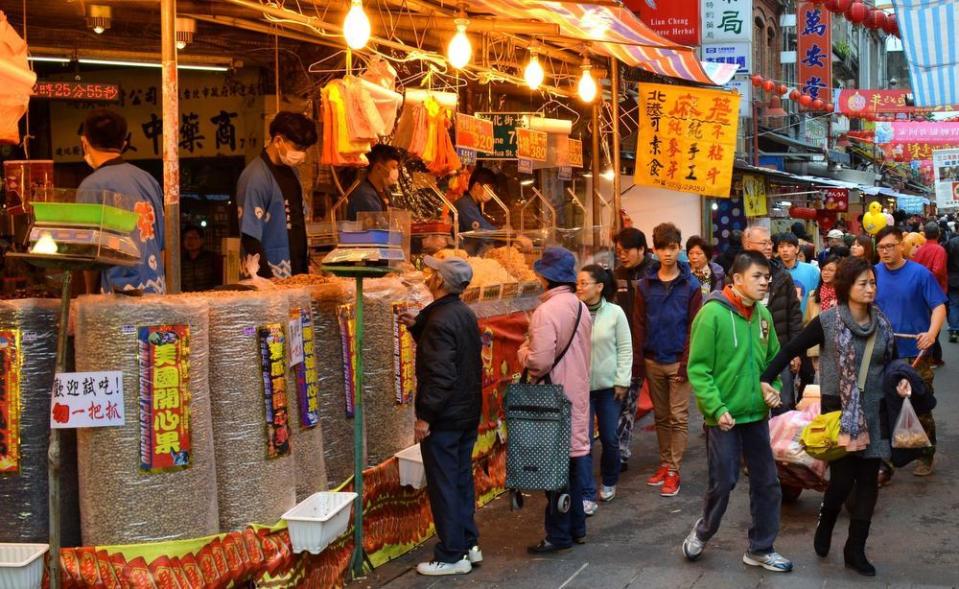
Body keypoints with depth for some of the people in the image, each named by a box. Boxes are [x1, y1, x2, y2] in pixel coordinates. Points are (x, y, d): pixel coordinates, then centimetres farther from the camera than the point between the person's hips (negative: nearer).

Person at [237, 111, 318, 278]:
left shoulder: (292, 171, 11)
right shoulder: (256, 177, -14)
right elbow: (250, 238, -16)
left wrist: (307, 265, 13)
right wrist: (269, 279, -18)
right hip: (274, 278, -7)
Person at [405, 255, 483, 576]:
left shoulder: (440, 319, -21)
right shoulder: (466, 314, 8)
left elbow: (439, 374, -25)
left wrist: (425, 416, -20)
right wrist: (416, 326, 15)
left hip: (444, 417, -9)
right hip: (467, 413, 9)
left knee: (443, 486, -1)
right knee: (461, 480, 17)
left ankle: (452, 556, 6)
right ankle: (468, 545, 25)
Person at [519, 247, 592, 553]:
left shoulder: (547, 311, -20)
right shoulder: (581, 307, 6)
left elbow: (540, 362, -24)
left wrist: (523, 352, -4)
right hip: (577, 395, 8)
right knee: (574, 463, 17)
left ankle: (559, 534, 8)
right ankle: (577, 527, 27)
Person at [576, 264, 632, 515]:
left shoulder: (615, 313, -6)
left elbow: (625, 349, -2)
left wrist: (622, 381, -5)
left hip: (608, 386, 0)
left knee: (610, 438, 11)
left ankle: (609, 482, 35)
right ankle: (587, 495, 3)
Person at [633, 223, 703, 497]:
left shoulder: (691, 285, -4)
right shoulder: (645, 285, 2)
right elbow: (639, 325, 3)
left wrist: (687, 361, -12)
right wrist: (638, 360, -2)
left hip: (678, 361, -3)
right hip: (653, 361, 3)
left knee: (679, 417, 0)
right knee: (661, 417, 12)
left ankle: (674, 471, 5)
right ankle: (664, 463, 22)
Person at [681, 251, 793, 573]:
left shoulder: (763, 315, 5)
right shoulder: (713, 313, -15)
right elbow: (698, 369, -15)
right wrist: (717, 408, -20)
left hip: (757, 414, 6)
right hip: (724, 416, -6)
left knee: (766, 483, 10)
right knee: (723, 483, 2)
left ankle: (760, 548, 25)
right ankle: (702, 532, 29)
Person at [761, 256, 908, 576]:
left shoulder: (882, 323, 4)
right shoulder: (827, 321, -10)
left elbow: (892, 363, 16)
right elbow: (791, 349, -6)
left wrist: (900, 382, -4)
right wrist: (766, 378, -15)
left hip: (873, 411, 4)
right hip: (838, 409, -4)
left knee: (868, 480, 5)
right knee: (842, 478, -5)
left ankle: (855, 549, 18)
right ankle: (825, 525, 27)